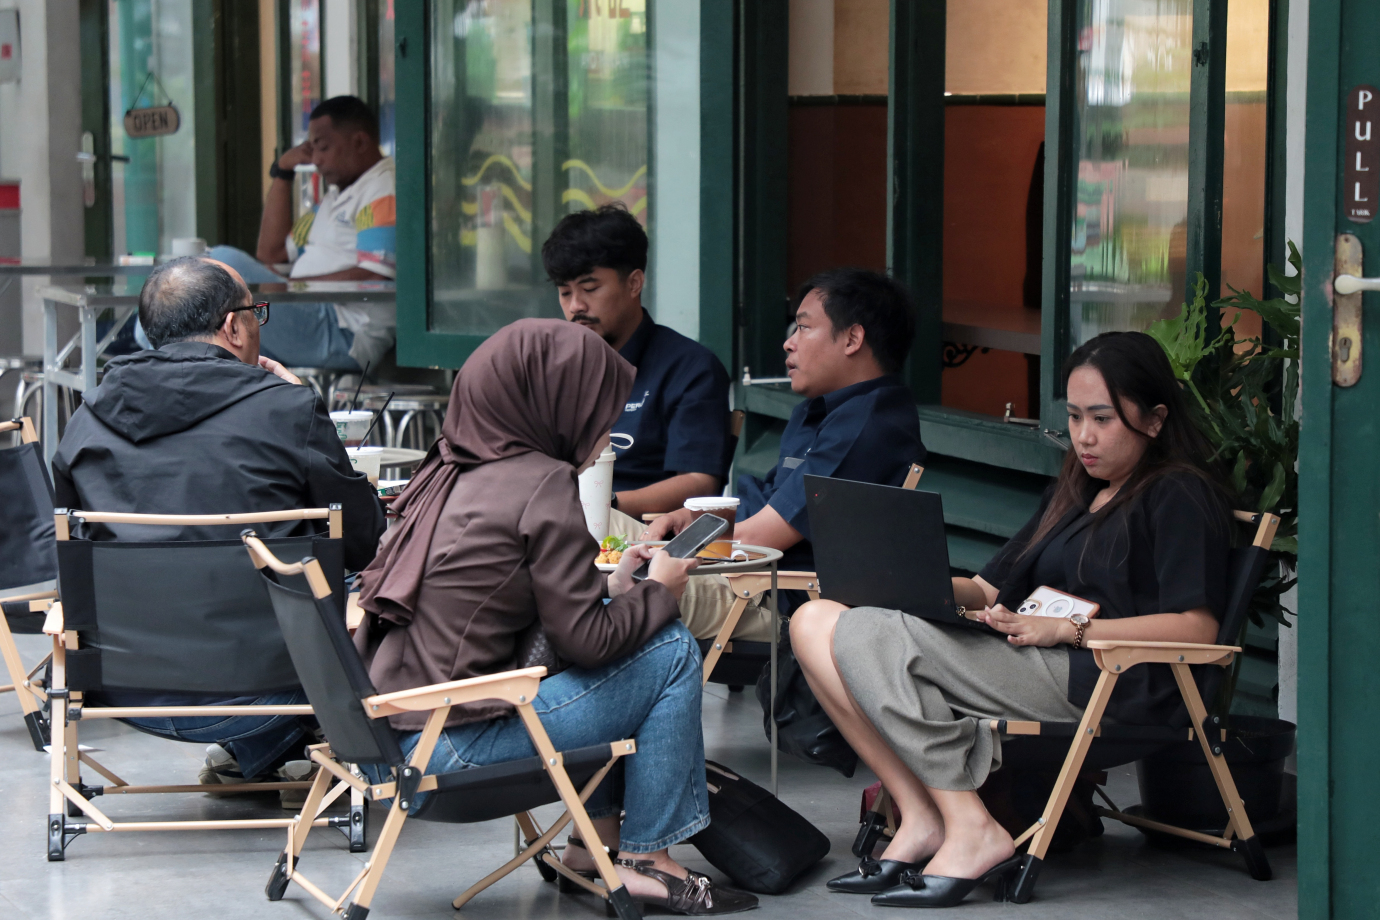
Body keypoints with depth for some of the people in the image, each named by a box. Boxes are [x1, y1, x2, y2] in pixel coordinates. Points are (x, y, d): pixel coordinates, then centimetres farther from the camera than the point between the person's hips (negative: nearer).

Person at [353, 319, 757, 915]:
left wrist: (612, 587, 18)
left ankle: (598, 838, 25)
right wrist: (659, 591, 6)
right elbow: (585, 641, -10)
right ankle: (645, 860, 8)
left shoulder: (450, 472, 12)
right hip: (445, 750, -9)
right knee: (670, 652, 1)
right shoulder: (543, 486, -12)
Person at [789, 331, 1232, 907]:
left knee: (867, 637, -22)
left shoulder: (1180, 496, 1)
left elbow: (1197, 628, -12)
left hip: (1105, 679, -9)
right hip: (1040, 668, 9)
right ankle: (919, 816, -18)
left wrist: (1066, 629, -15)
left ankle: (971, 831, -23)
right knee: (814, 622, -7)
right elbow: (993, 589, 23)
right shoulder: (1073, 493, 28)